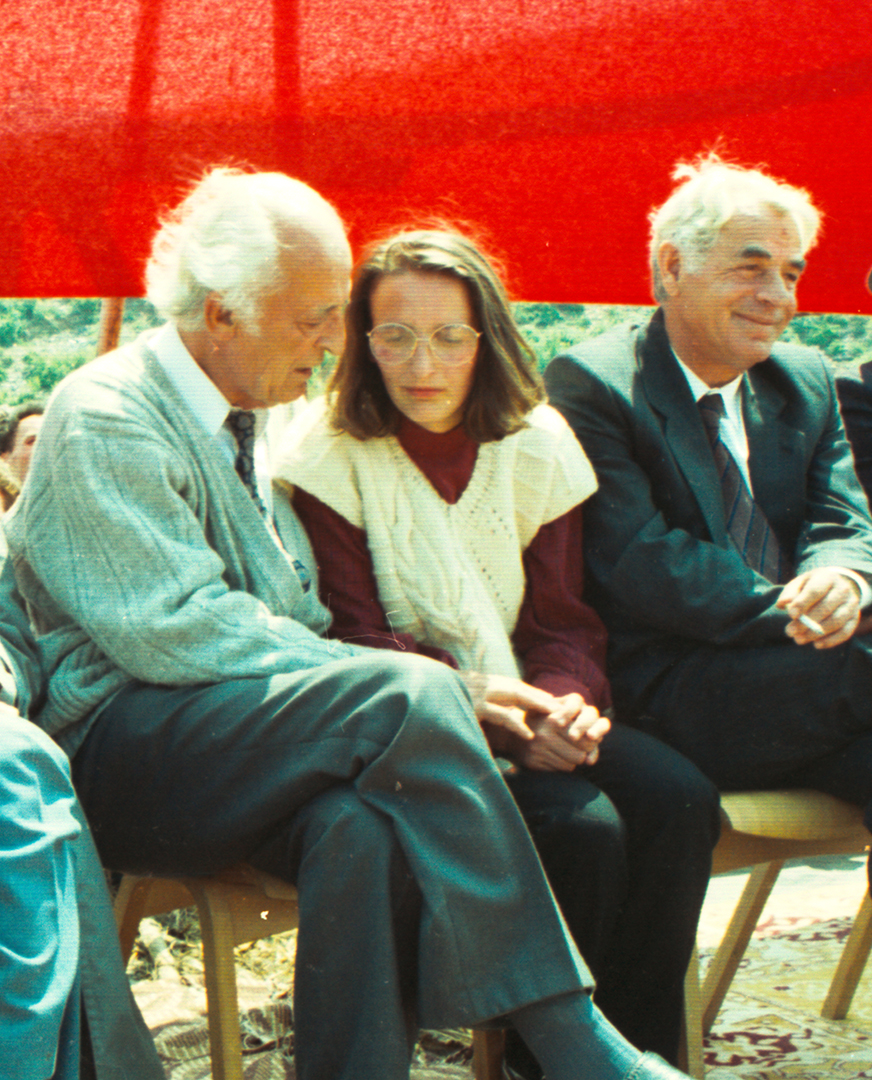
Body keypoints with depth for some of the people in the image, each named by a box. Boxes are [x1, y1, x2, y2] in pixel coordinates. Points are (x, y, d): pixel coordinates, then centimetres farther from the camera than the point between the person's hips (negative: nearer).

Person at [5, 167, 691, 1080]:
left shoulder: (250, 422, 18)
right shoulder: (105, 418, -7)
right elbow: (176, 629, -18)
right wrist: (414, 694, -19)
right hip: (122, 750, -6)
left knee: (361, 831, -31)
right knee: (411, 694, -29)